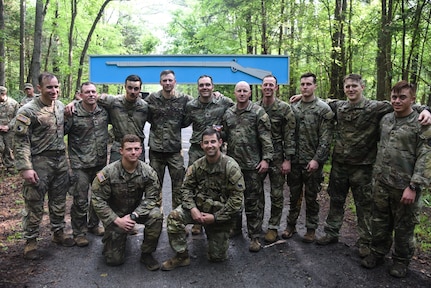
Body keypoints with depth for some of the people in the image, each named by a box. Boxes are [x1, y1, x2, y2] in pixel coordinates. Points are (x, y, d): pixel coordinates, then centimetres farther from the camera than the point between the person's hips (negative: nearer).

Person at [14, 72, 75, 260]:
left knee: (59, 201, 16)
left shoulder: (61, 106, 7)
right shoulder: (28, 111, -13)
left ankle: (58, 232, 33)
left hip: (61, 160, 6)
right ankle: (30, 241, 19)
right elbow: (21, 142, -14)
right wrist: (25, 167, -19)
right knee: (34, 204, 4)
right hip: (39, 162, -6)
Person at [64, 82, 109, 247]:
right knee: (80, 200, 0)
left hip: (100, 162, 5)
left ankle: (93, 225, 36)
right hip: (80, 164, -4)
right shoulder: (73, 112, -11)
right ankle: (79, 232, 18)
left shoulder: (104, 110, 2)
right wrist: (65, 117, -23)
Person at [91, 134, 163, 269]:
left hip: (137, 210, 2)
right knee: (114, 260, -7)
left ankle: (146, 254, -8)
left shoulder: (148, 172, -15)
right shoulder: (108, 173, -20)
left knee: (156, 215, -31)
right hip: (114, 215, -2)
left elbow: (151, 198, -13)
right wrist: (118, 220, -20)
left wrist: (133, 215, -26)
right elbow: (97, 200, -14)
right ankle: (111, 236, 29)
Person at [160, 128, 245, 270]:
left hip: (220, 214, -2)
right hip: (199, 207, 3)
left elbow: (237, 198, -17)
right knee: (174, 217, -25)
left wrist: (215, 217, -18)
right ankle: (182, 256, -7)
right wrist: (192, 208, -16)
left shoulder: (231, 166, -17)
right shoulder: (197, 165, -3)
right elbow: (186, 187, 2)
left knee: (217, 257, 6)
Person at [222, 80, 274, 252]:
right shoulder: (228, 113, 12)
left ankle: (254, 236, 10)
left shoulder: (258, 112, -4)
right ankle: (235, 227, 33)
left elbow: (266, 138, -8)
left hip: (253, 165, -5)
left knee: (253, 201, 1)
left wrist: (266, 159, -14)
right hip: (232, 163, 5)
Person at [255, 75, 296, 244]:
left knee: (277, 194, 5)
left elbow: (289, 136, -6)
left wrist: (287, 159, -11)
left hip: (277, 157, -3)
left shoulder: (284, 108, -4)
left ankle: (273, 226, 19)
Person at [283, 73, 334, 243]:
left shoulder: (324, 109, -7)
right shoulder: (293, 108, 7)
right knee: (294, 195, 14)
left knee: (311, 197, 8)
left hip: (312, 162, -4)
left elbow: (325, 139, -11)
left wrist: (316, 159, -17)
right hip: (295, 160, 4)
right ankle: (291, 225, 28)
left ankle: (311, 229, 22)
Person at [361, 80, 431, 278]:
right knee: (379, 222, 15)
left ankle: (401, 260, 28)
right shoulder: (385, 119, 7)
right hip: (381, 183, 5)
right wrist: (376, 175, 14)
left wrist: (413, 187, -19)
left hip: (405, 187, -5)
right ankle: (377, 253, 32)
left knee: (404, 226, 10)